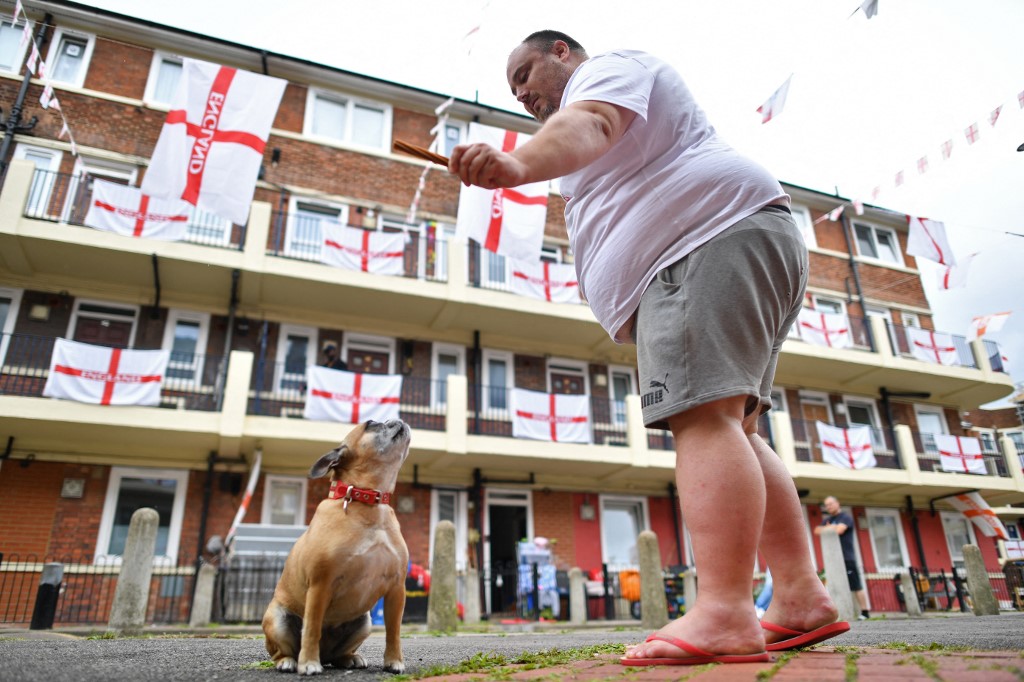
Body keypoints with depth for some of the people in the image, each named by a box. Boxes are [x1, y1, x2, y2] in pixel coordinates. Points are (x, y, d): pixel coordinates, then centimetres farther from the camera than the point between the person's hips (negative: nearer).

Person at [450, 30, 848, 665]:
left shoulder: (609, 67, 5)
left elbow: (591, 123, -20)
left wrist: (519, 164, -40)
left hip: (715, 236, -10)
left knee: (704, 417, -21)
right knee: (730, 429, 5)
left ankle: (724, 614, -25)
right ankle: (802, 597, 7)